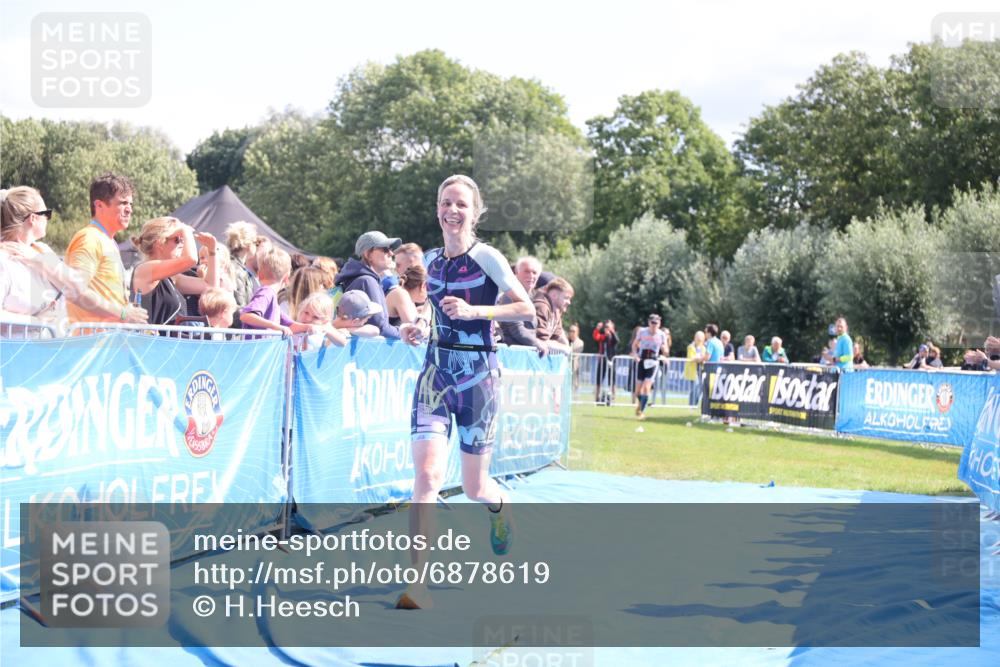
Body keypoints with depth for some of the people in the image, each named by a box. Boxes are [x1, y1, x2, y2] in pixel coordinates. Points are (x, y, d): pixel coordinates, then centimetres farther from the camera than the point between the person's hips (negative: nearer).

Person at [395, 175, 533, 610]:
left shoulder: (487, 257, -7)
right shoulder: (431, 260, 9)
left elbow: (527, 309, -10)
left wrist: (474, 311, -21)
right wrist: (419, 330, 7)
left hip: (477, 376, -3)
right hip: (435, 373, 3)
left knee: (473, 487, 8)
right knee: (427, 475, -15)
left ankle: (499, 507, 47)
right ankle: (418, 584, -15)